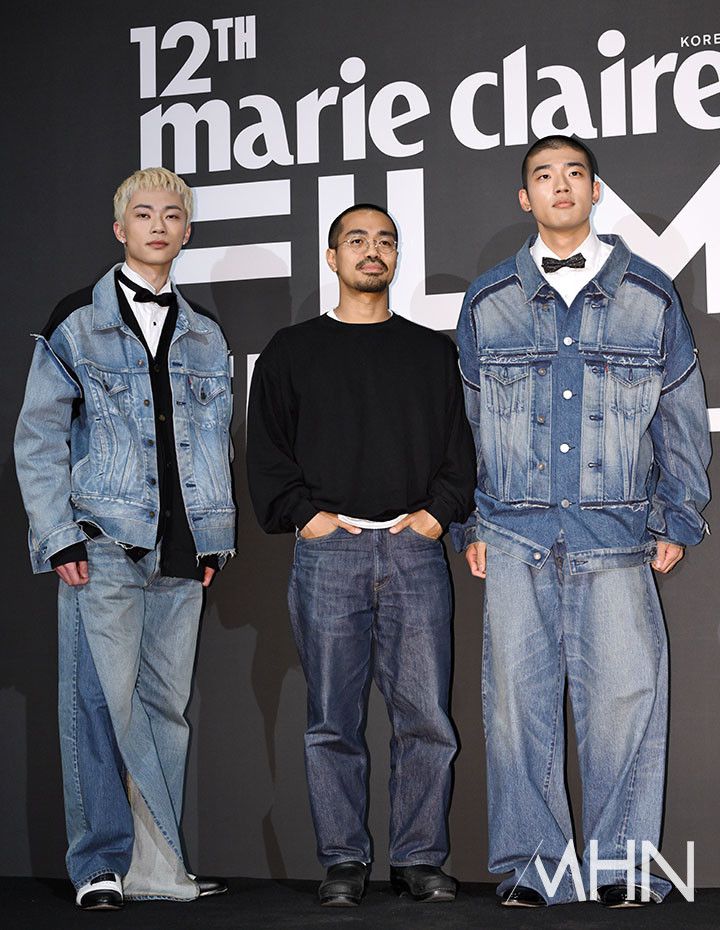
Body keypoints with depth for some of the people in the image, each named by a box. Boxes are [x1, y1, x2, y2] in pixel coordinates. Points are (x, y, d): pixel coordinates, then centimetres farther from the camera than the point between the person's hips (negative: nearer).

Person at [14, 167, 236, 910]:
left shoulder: (205, 338, 16)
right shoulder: (77, 325, 3)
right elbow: (38, 440, 0)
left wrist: (214, 540, 9)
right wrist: (60, 538, -9)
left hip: (179, 550, 4)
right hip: (103, 545, -4)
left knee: (165, 704, 5)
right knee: (102, 702, -6)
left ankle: (151, 864, 11)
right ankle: (102, 864, 2)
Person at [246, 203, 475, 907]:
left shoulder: (431, 352, 17)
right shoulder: (292, 351, 13)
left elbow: (461, 443, 13)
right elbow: (266, 450, 9)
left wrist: (438, 509, -1)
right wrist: (304, 514, -4)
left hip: (414, 550, 1)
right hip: (328, 551, -1)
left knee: (425, 713, -3)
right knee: (333, 718, 0)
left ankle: (419, 857, 6)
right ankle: (344, 861, 8)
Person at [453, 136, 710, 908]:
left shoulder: (650, 295, 10)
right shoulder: (488, 302, 11)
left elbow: (682, 416, 12)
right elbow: (465, 420, 14)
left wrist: (678, 520, 6)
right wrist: (470, 524, 8)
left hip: (617, 532, -1)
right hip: (515, 531, 1)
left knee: (623, 693, -6)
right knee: (518, 696, 0)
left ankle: (621, 864, 5)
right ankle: (531, 864, 10)